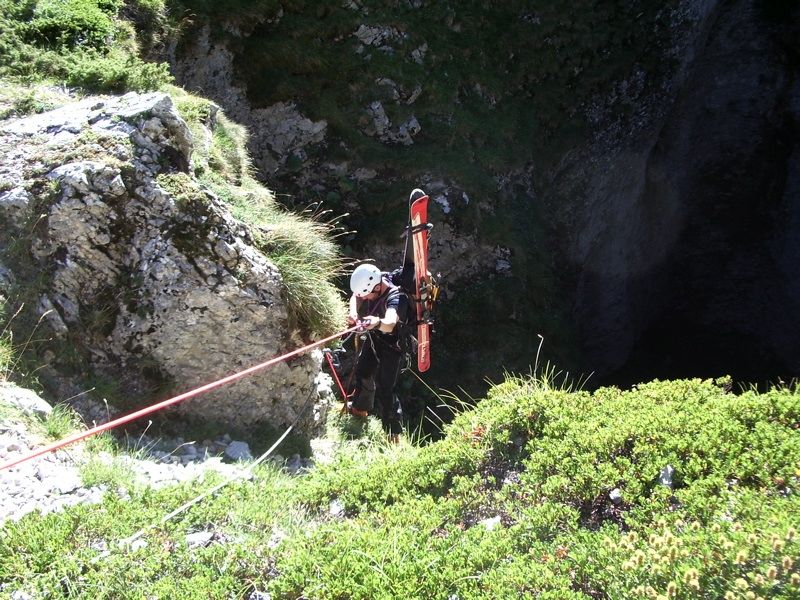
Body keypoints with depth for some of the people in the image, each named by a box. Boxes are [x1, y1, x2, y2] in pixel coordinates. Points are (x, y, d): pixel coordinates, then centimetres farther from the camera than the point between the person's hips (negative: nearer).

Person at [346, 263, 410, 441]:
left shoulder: (396, 297, -39)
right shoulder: (371, 284, -19)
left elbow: (390, 324, -55)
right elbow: (356, 297, -17)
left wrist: (378, 322, -77)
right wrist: (353, 312, -39)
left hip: (390, 345, -7)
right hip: (373, 338, 7)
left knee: (384, 388, -11)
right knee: (362, 373, 22)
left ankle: (393, 433, 0)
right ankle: (360, 408, 47)